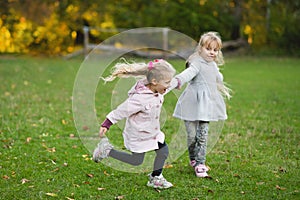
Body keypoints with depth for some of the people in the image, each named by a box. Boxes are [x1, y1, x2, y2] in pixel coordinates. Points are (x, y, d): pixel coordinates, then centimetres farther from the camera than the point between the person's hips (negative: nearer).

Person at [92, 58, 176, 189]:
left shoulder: (156, 91, -13)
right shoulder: (140, 99, -36)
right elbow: (121, 111, -26)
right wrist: (106, 124, -19)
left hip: (153, 132, 8)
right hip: (139, 135, -8)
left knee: (163, 151, 6)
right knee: (136, 161, 7)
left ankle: (155, 178, 24)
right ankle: (107, 150, 19)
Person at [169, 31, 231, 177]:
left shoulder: (213, 65, 13)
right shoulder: (197, 63, -13)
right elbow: (188, 73, -34)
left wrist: (224, 90, 49)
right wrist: (177, 81, -52)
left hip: (205, 105, 6)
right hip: (193, 105, -6)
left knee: (202, 136, 1)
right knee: (192, 135, 1)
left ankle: (200, 164, 8)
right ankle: (193, 159, 24)